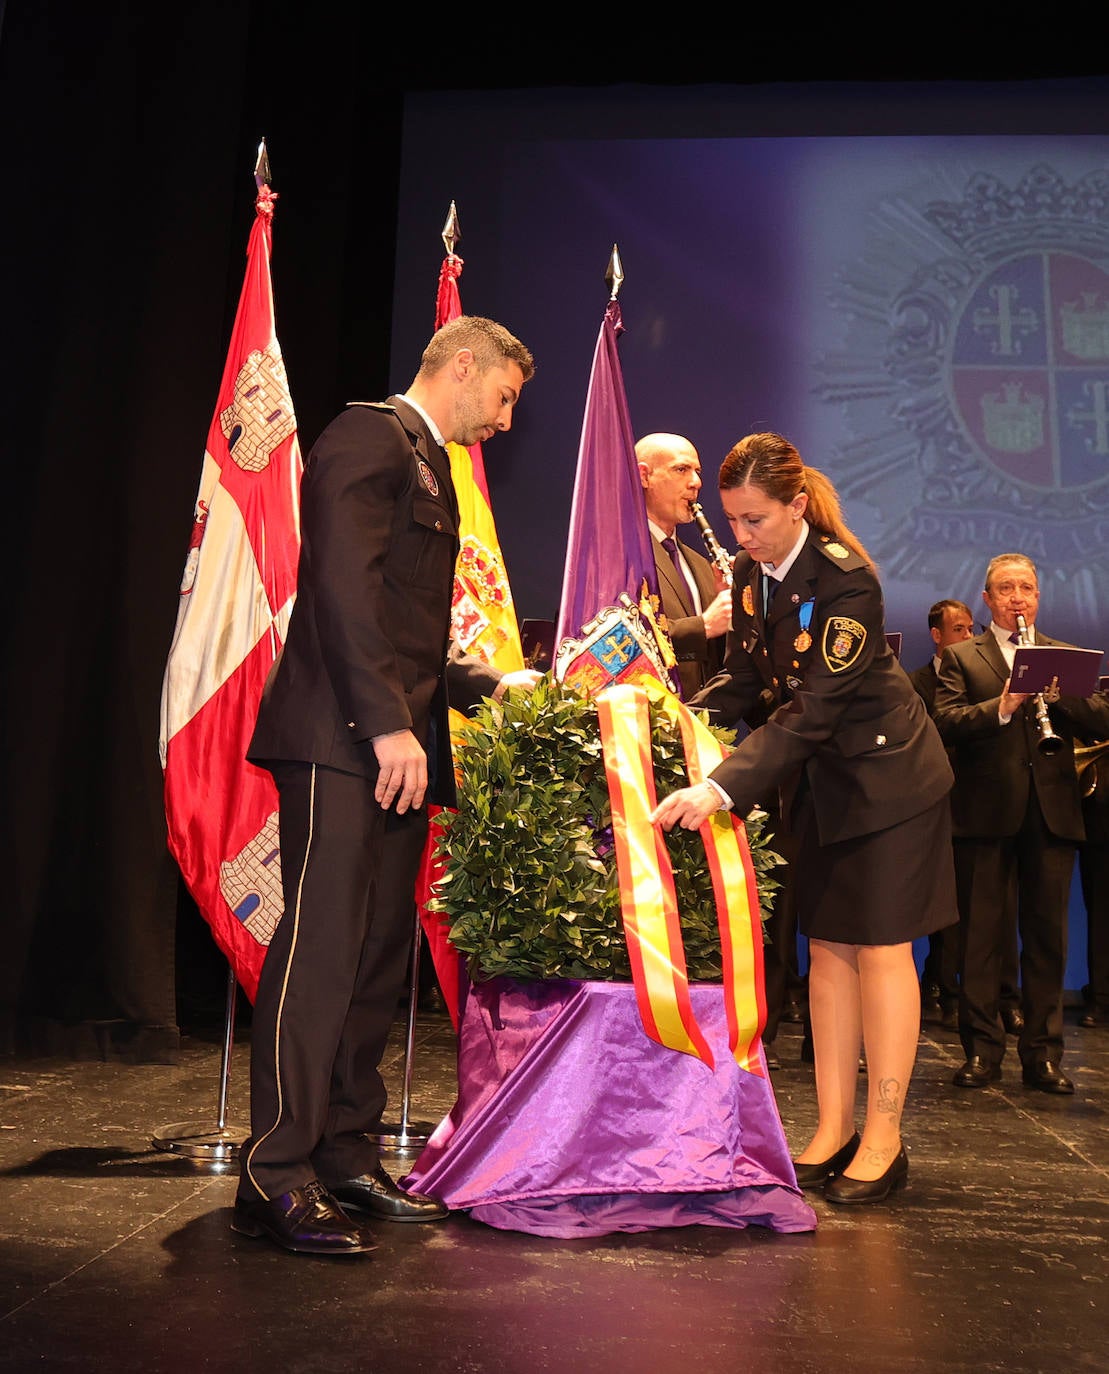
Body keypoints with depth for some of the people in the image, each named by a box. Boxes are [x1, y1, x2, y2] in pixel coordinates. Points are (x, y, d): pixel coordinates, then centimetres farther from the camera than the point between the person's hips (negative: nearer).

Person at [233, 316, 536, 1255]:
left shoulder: (426, 464, 27)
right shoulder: (371, 435, -3)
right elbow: (343, 583, -17)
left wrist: (489, 684, 21)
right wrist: (388, 724, -23)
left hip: (396, 747, 10)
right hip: (345, 742, -10)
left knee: (378, 957, 9)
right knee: (320, 949, -9)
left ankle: (345, 1155, 18)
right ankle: (276, 1178, -1)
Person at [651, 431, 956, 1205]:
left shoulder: (845, 579, -25)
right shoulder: (751, 575, -1)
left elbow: (812, 710, -31)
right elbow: (742, 684, 2)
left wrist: (721, 788, -40)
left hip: (888, 774, -7)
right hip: (822, 779, 7)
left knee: (881, 949, -2)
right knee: (827, 947, 8)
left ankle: (883, 1141, 9)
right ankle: (832, 1132, 16)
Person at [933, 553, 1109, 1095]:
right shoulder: (961, 657, 8)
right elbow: (945, 723, -8)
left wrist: (1059, 690, -13)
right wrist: (1001, 707, -21)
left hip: (1052, 809, 3)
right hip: (986, 808, -2)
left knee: (1048, 935, 6)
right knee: (982, 933, 2)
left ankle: (1043, 1053, 16)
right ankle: (982, 1050, 12)